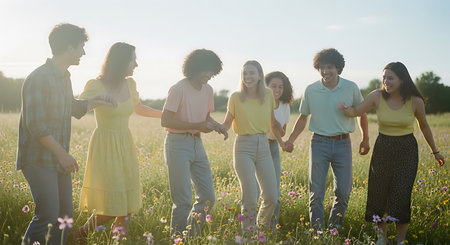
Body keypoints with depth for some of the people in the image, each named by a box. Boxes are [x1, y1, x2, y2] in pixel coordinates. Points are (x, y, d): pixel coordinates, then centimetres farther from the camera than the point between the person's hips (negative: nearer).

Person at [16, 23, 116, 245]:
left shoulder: (64, 78, 13)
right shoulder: (39, 78, -16)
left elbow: (73, 109, 29)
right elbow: (35, 124, -21)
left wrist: (92, 102, 11)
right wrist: (63, 154, -19)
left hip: (59, 160, 9)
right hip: (39, 159, -9)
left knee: (65, 214, 11)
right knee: (48, 215, -16)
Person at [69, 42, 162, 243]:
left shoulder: (130, 84, 6)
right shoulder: (96, 86, -12)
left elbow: (139, 108, 24)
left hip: (126, 148, 6)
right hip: (105, 148, -6)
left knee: (126, 205, 4)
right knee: (110, 206, -8)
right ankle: (78, 235, 15)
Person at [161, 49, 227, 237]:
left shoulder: (208, 90, 10)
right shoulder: (178, 89, -13)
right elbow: (165, 120, -15)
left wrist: (214, 124, -1)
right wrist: (197, 126, -18)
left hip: (197, 144, 8)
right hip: (178, 144, -7)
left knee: (207, 197, 7)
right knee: (183, 200, -6)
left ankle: (191, 235, 24)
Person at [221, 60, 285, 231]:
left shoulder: (268, 95, 4)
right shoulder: (236, 97, -4)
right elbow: (226, 124, 2)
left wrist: (281, 142, 25)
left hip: (263, 146, 4)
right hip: (244, 147, -3)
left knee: (272, 197, 2)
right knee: (249, 197, -9)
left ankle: (263, 227, 29)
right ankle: (249, 231, 10)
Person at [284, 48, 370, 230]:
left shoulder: (351, 88, -1)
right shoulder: (311, 90, 0)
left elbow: (361, 112, 13)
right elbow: (303, 117, 11)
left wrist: (365, 139, 14)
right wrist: (290, 140, 1)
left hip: (343, 143, 0)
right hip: (319, 142, 0)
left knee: (343, 191, 2)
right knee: (316, 192, -1)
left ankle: (334, 228, 20)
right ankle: (317, 231, 7)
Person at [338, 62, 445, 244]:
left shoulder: (415, 101, -8)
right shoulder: (377, 96, -7)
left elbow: (423, 126, 7)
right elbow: (356, 112, -1)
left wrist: (435, 151, 16)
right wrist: (345, 107, -25)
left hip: (406, 150, -2)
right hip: (382, 148, 2)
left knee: (401, 196, -9)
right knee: (379, 194, 7)